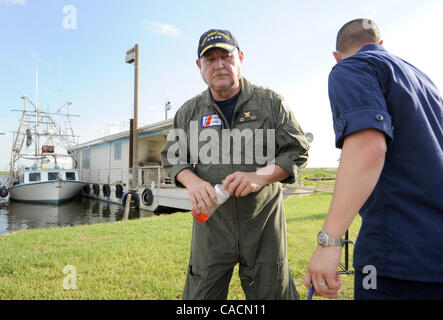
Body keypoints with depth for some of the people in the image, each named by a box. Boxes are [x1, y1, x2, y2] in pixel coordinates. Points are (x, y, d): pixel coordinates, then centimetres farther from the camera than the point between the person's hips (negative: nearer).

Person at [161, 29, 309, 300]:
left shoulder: (271, 102, 1)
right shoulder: (189, 112, 7)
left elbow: (298, 151, 0)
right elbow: (172, 157, 12)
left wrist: (260, 176, -17)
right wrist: (192, 182, -10)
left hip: (264, 224, -1)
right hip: (211, 223, 2)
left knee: (272, 292, 11)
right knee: (200, 294, 10)